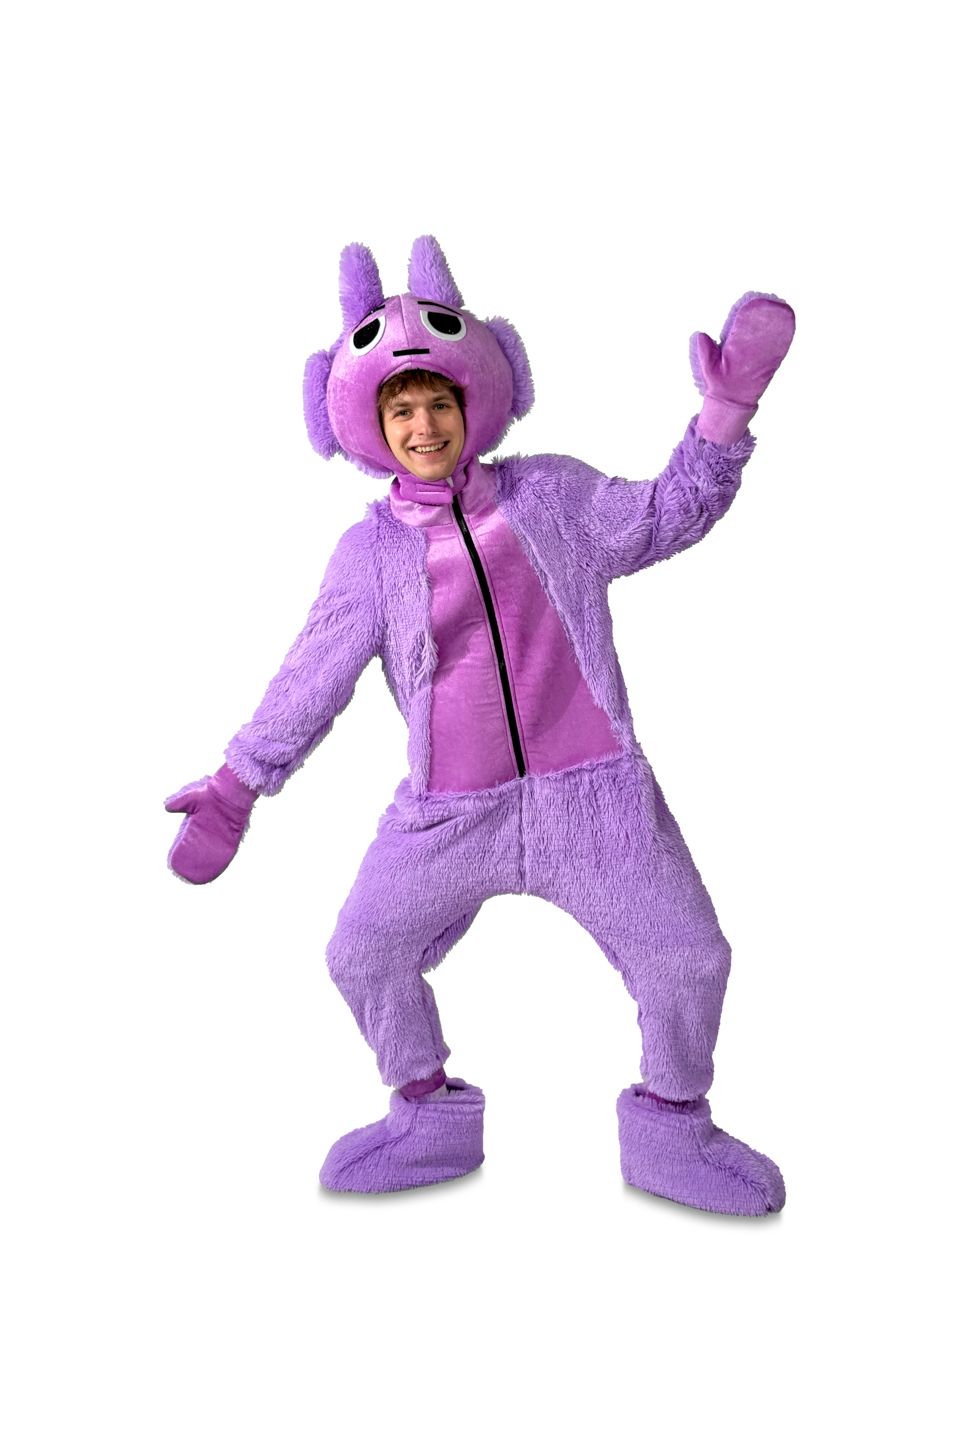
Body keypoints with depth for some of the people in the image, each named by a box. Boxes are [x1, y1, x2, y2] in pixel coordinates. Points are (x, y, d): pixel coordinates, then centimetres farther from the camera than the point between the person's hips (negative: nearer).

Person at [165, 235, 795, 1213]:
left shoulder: (550, 494, 5)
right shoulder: (369, 553, 3)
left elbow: (664, 516, 6)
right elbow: (311, 681, 2)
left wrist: (725, 412, -4)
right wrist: (236, 788, -1)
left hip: (590, 790, 0)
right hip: (447, 811, 1)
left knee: (688, 956, 0)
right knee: (362, 956, 6)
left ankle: (671, 1129, 29)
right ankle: (430, 1117, 33)